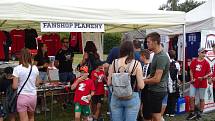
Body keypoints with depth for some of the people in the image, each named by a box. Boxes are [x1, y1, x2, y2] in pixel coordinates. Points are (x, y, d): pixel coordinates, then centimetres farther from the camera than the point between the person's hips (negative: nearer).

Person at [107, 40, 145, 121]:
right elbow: (141, 86, -11)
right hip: (132, 98, -2)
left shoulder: (114, 63, -3)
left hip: (116, 97, 2)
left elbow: (109, 83, 2)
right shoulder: (136, 64, -10)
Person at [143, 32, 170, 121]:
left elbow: (156, 79, -24)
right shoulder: (156, 55, 11)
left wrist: (143, 81, -11)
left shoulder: (161, 57, -22)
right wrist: (145, 79, 6)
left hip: (157, 91, -10)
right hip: (154, 90, 10)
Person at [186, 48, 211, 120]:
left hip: (202, 83, -2)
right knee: (192, 97, 1)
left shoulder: (206, 63, -5)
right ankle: (192, 113, 13)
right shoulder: (193, 61, 1)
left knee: (201, 99, 7)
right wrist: (192, 78, -3)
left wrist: (203, 77, -18)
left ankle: (200, 113, 20)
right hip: (194, 83, 2)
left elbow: (208, 74, -1)